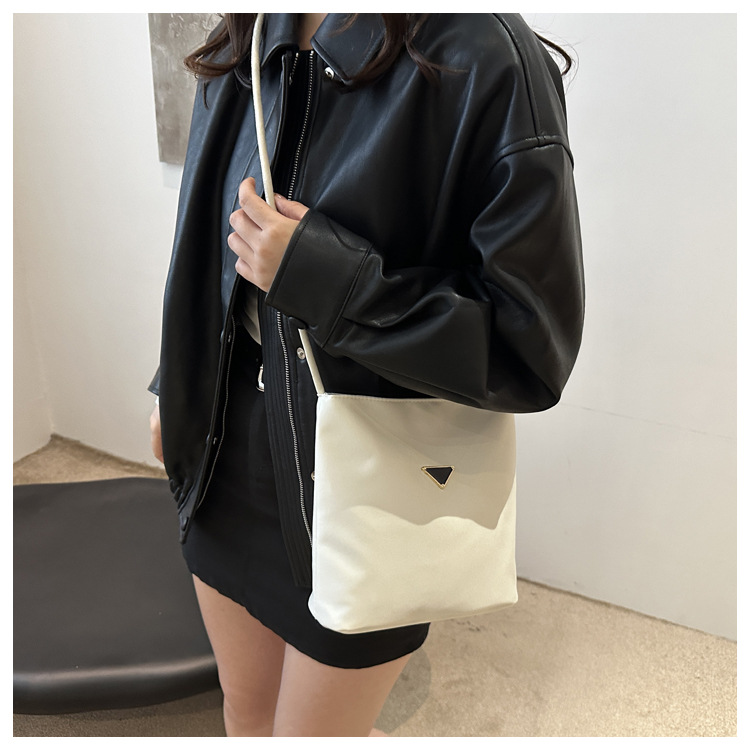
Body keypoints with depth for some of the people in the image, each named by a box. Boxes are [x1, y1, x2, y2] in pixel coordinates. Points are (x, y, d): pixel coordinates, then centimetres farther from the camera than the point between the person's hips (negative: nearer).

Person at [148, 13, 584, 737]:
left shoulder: (486, 61, -20)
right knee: (247, 712, 27)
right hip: (230, 464, 6)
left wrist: (323, 277, -26)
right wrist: (175, 390, 20)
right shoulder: (242, 53, 1)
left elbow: (533, 349, -21)